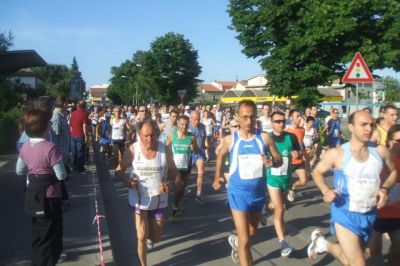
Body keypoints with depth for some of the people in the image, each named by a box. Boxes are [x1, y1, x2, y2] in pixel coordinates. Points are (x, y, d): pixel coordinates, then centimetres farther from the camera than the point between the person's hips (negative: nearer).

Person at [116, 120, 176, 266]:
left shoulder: (165, 149, -11)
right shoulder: (133, 149, -13)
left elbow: (172, 170, 2)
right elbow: (119, 170, -4)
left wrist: (168, 182, -18)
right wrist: (126, 180, -25)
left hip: (159, 200, 1)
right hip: (139, 200, -1)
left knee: (156, 238, 14)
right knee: (141, 237, 6)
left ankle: (150, 234, 52)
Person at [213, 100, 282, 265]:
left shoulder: (264, 138, -8)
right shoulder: (230, 140, -8)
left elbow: (279, 159, -1)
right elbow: (220, 155, 12)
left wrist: (272, 162, -23)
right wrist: (217, 176, 9)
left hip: (258, 191, 3)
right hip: (238, 192, -3)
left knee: (252, 233, 24)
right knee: (245, 240, -6)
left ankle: (235, 241, 56)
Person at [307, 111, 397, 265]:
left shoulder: (380, 151, -6)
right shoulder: (336, 154, -14)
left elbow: (393, 172, 13)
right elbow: (317, 172, 0)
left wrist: (385, 189, -7)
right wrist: (326, 191, -19)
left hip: (369, 215, 5)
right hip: (345, 215, -4)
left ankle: (324, 244, 47)